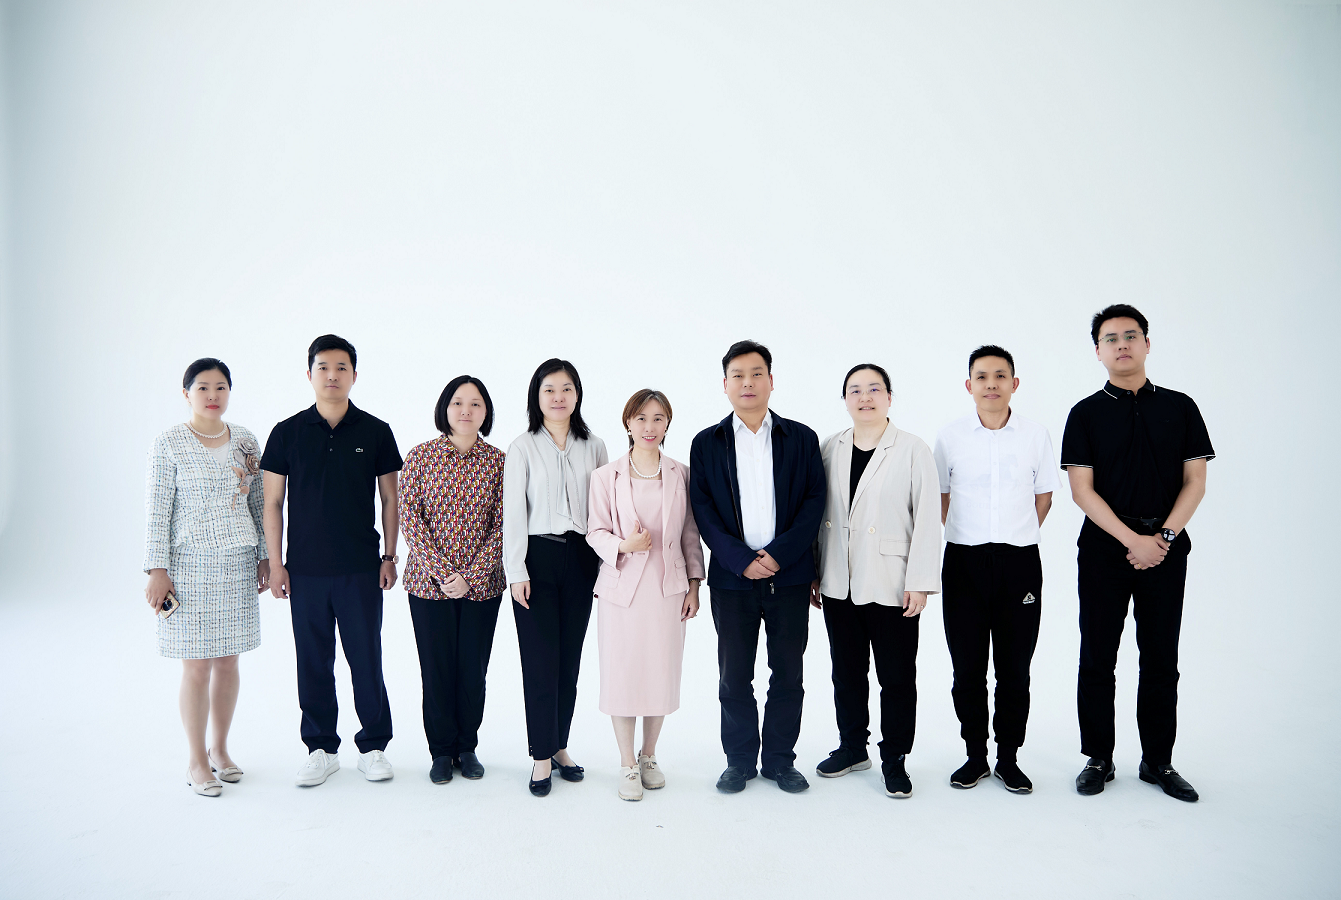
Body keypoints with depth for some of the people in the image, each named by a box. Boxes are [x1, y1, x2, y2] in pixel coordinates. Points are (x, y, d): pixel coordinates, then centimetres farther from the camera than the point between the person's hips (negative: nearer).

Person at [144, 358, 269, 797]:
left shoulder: (245, 440, 8)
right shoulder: (169, 443, -5)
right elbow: (157, 510, -6)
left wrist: (265, 557, 10)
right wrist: (157, 570, -9)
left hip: (239, 564, 4)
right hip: (192, 565, -4)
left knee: (228, 660, 10)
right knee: (197, 665, 0)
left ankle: (220, 748, 26)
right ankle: (196, 760, 15)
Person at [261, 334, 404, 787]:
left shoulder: (376, 432, 1)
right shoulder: (287, 433, 2)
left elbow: (390, 499, 6)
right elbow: (272, 502, 5)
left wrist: (390, 556, 1)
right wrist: (275, 563, 1)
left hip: (361, 568, -1)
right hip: (305, 569, 1)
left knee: (367, 659, 4)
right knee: (313, 661, 9)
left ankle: (373, 746, 19)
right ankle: (321, 749, 23)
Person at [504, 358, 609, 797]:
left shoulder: (594, 448, 8)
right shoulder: (523, 448, 1)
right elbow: (513, 512, -2)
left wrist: (606, 565, 6)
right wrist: (516, 571, -8)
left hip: (579, 558, 3)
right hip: (537, 556, -2)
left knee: (570, 658, 8)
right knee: (540, 659, -2)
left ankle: (560, 746, 21)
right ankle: (542, 757, 8)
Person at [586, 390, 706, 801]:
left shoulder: (681, 475, 6)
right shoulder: (606, 477, 1)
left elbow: (691, 534, 9)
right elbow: (595, 532, 1)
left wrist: (694, 585, 6)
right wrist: (624, 545, -18)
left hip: (668, 588, 2)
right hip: (621, 587, -1)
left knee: (662, 672, 7)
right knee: (622, 673, 2)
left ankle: (649, 757, 27)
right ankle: (627, 765, 18)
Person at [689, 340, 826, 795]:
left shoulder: (801, 438, 6)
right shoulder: (707, 443, 6)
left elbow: (815, 501, 0)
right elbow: (703, 510, 0)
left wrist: (780, 553, -13)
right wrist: (740, 560, -12)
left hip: (790, 575, 0)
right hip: (731, 576, 0)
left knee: (787, 674, 8)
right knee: (734, 677, 7)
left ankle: (780, 759, 23)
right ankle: (739, 760, 23)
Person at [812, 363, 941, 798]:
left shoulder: (914, 450, -4)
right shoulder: (829, 449, 6)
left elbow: (927, 520, -6)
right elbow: (816, 514, 11)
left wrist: (919, 582, -11)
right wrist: (813, 573, 9)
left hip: (892, 586, -4)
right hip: (839, 585, 4)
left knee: (897, 677, 5)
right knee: (846, 672, 15)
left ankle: (894, 759, 21)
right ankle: (853, 747, 32)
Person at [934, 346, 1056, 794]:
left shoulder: (1037, 436, 3)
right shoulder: (949, 437, 1)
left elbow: (1043, 496, 13)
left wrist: (1013, 537, 12)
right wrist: (972, 537, 11)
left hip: (1019, 561, 0)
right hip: (964, 560, 0)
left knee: (1014, 668, 6)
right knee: (967, 668, 6)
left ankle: (1009, 758, 21)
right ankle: (975, 756, 20)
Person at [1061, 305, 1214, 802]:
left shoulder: (1180, 407, 7)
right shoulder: (1086, 414, 2)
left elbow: (1195, 482, 3)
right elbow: (1082, 490, -4)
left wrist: (1163, 537, -10)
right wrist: (1133, 540, -13)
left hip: (1166, 551, 1)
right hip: (1104, 551, -1)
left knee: (1161, 660, 8)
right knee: (1097, 659, 3)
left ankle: (1158, 761, 21)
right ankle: (1098, 758, 15)